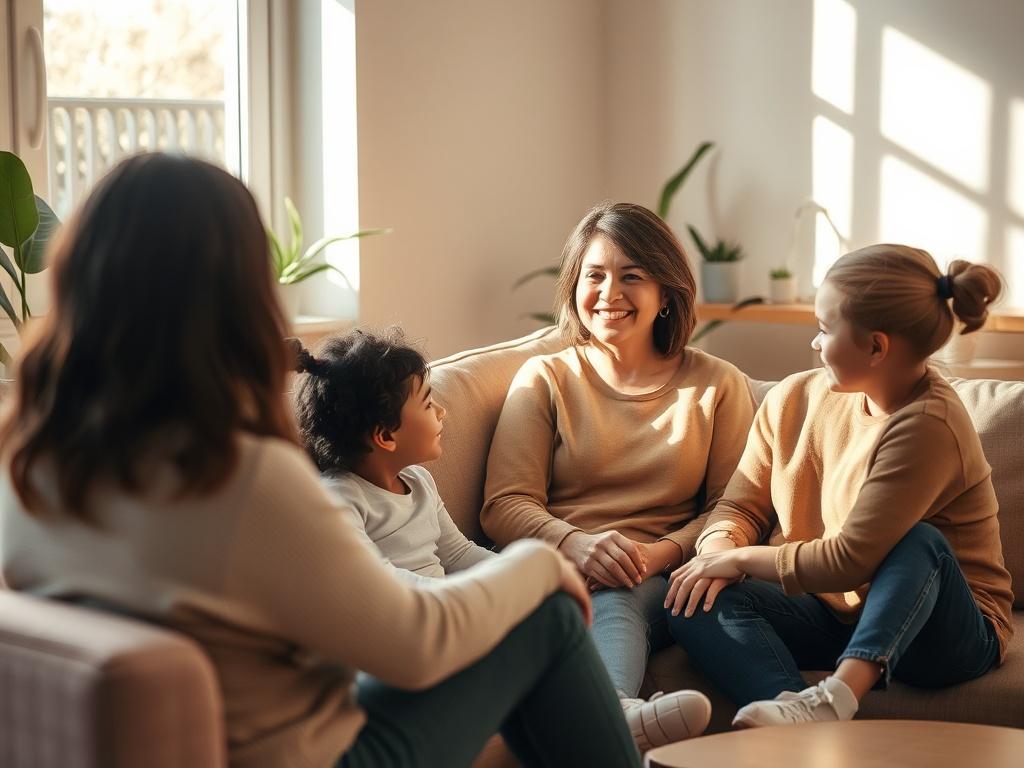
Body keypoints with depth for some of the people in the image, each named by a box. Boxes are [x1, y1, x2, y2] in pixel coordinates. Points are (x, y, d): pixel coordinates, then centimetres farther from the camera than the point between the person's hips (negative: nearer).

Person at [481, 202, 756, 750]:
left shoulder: (718, 386, 18)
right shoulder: (544, 379, 18)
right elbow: (504, 506, 6)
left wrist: (659, 553, -13)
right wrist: (575, 544, -18)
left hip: (666, 580, 0)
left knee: (618, 599, -36)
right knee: (609, 599, -37)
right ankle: (616, 712, -70)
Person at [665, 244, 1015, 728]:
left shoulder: (928, 425, -21)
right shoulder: (799, 397, 1)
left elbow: (850, 561, -24)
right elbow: (741, 506, 7)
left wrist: (741, 559, -13)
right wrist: (717, 553, -16)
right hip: (832, 615, 6)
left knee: (919, 542, -35)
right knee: (698, 599, -20)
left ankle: (838, 693, -49)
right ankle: (809, 728, -44)